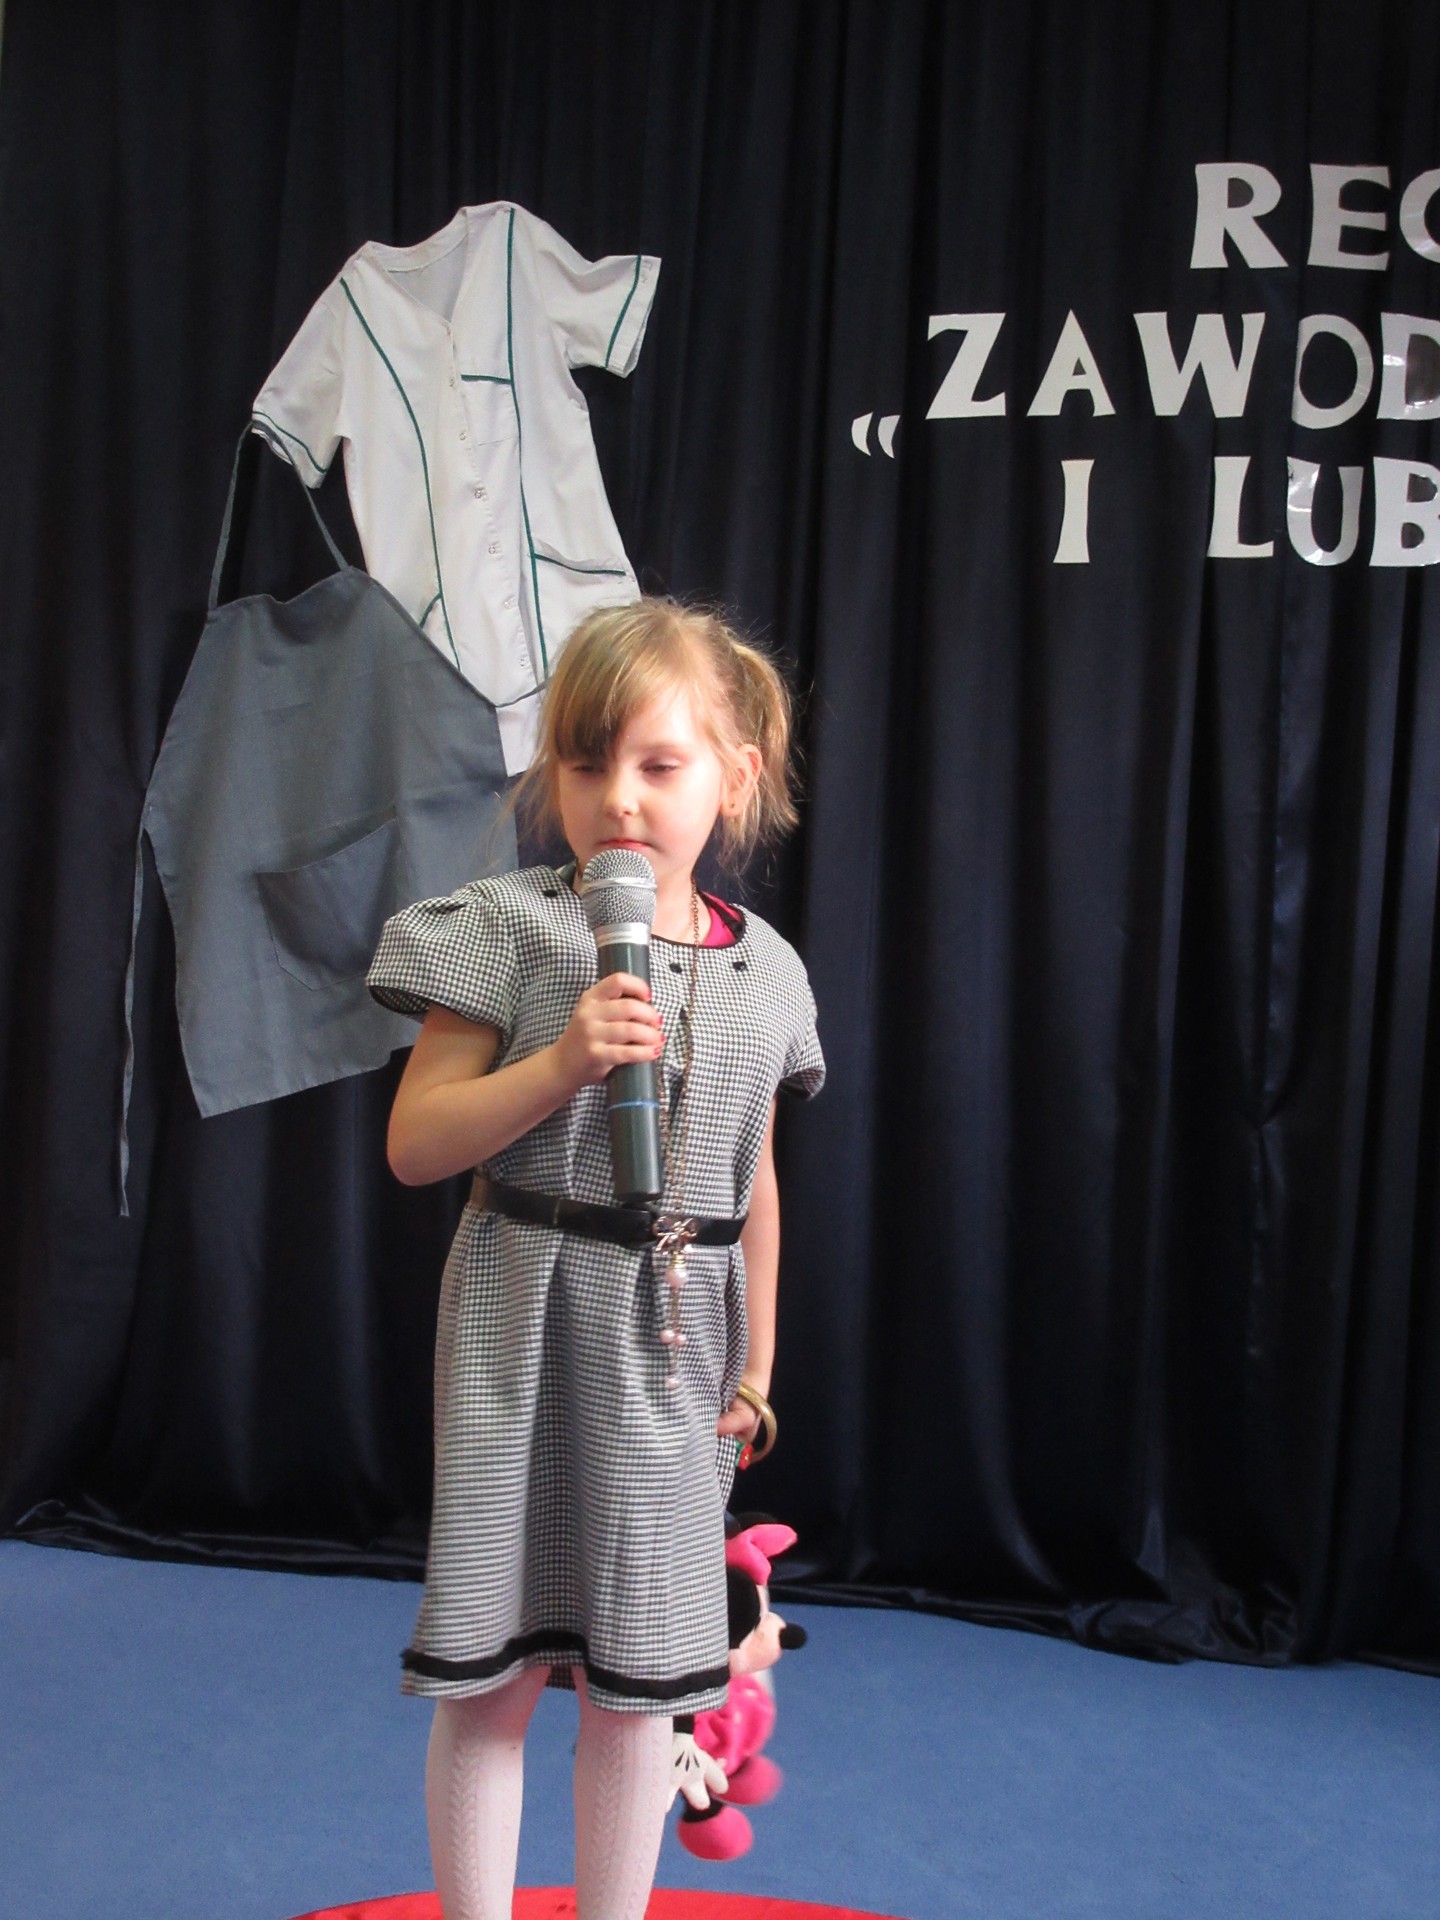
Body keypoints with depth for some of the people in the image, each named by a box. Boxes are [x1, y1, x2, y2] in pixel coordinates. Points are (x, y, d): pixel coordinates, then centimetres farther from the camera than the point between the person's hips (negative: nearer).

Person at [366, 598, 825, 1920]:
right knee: (493, 1676, 6)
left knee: (640, 1683, 13)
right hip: (529, 1334, -3)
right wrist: (561, 1063, -23)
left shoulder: (762, 969, 3)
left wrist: (755, 1361, 13)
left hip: (674, 1350, 3)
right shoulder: (511, 931, -9)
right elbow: (415, 1144, -10)